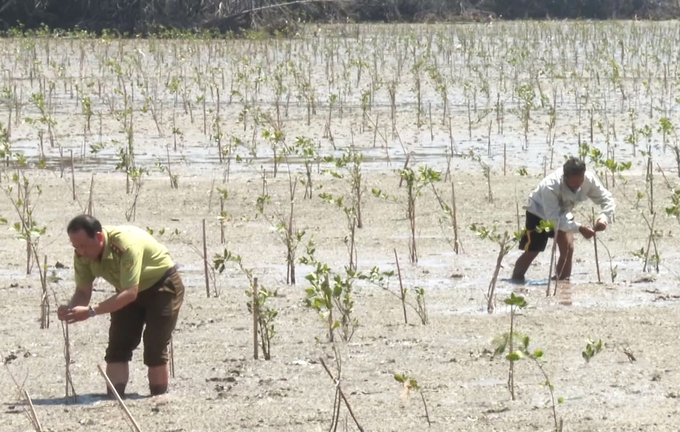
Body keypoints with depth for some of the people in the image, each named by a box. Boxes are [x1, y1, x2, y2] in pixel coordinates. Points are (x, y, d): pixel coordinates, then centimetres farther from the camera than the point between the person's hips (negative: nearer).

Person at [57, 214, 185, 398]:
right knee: (118, 346, -6)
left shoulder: (126, 244, -40)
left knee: (155, 348, -12)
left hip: (162, 286, -7)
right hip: (128, 289, 7)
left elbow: (130, 292, -44)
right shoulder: (82, 255, -19)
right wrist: (70, 308, -35)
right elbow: (83, 291, -11)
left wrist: (91, 311, -51)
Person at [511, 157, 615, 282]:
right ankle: (515, 281, 14)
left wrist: (603, 218, -41)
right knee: (531, 252, -3)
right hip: (539, 212, -4)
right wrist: (579, 228, -50)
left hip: (562, 213, 4)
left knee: (568, 249, -11)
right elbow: (553, 219, -42)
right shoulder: (550, 186, -42)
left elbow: (607, 199, -20)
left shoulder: (589, 180, -29)